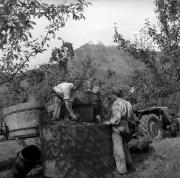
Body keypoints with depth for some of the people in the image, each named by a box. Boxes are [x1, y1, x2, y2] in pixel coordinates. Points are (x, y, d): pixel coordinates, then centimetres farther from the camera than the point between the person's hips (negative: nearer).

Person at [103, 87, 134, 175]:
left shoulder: (116, 103, -16)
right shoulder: (126, 103, 7)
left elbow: (117, 117, -24)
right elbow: (129, 115, 12)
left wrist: (109, 122, -9)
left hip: (117, 127, -8)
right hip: (125, 126, 8)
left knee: (118, 148, 1)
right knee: (124, 146, 21)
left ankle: (122, 169, 5)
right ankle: (129, 164, 29)